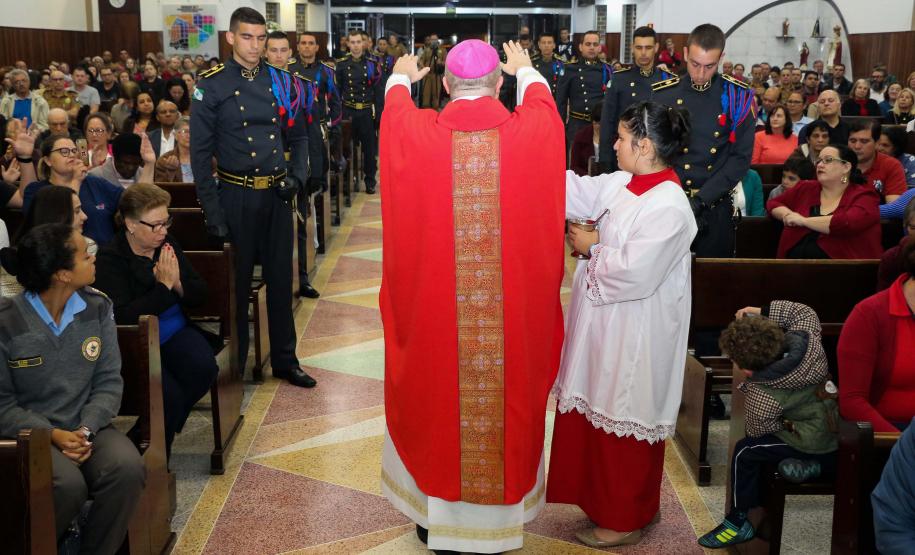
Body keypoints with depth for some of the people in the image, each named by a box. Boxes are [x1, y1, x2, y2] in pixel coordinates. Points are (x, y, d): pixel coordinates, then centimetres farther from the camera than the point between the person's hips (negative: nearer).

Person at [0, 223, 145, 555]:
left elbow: (109, 381, 0)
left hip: (85, 428, 3)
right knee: (67, 485, -33)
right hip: (31, 434, -3)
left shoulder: (97, 307, 2)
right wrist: (53, 435, -19)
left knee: (128, 468, -28)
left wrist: (86, 430, -17)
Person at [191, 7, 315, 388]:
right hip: (236, 196, -4)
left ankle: (284, 360, 25)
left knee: (281, 278, 12)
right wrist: (212, 210, -12)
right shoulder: (212, 85, -6)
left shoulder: (281, 82, 6)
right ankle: (233, 366, 21)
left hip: (276, 195, 4)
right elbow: (201, 152, -8)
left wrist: (296, 175, -3)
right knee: (236, 282, 6)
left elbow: (298, 137, 15)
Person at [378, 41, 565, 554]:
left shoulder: (417, 132, -10)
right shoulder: (529, 131, -10)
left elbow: (394, 108, 16)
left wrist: (400, 79, 39)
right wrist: (527, 71, 38)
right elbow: (543, 102, 16)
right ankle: (499, 514, 31)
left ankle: (436, 512, 32)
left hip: (433, 305, 0)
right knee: (505, 398, 15)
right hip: (512, 311, 0)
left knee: (436, 398, 16)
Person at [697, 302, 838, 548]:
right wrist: (763, 312, 2)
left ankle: (738, 522, 13)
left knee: (744, 451, 4)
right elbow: (805, 312, 8)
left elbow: (757, 429, -6)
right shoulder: (803, 339, -14)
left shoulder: (763, 397, -26)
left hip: (816, 445, -8)